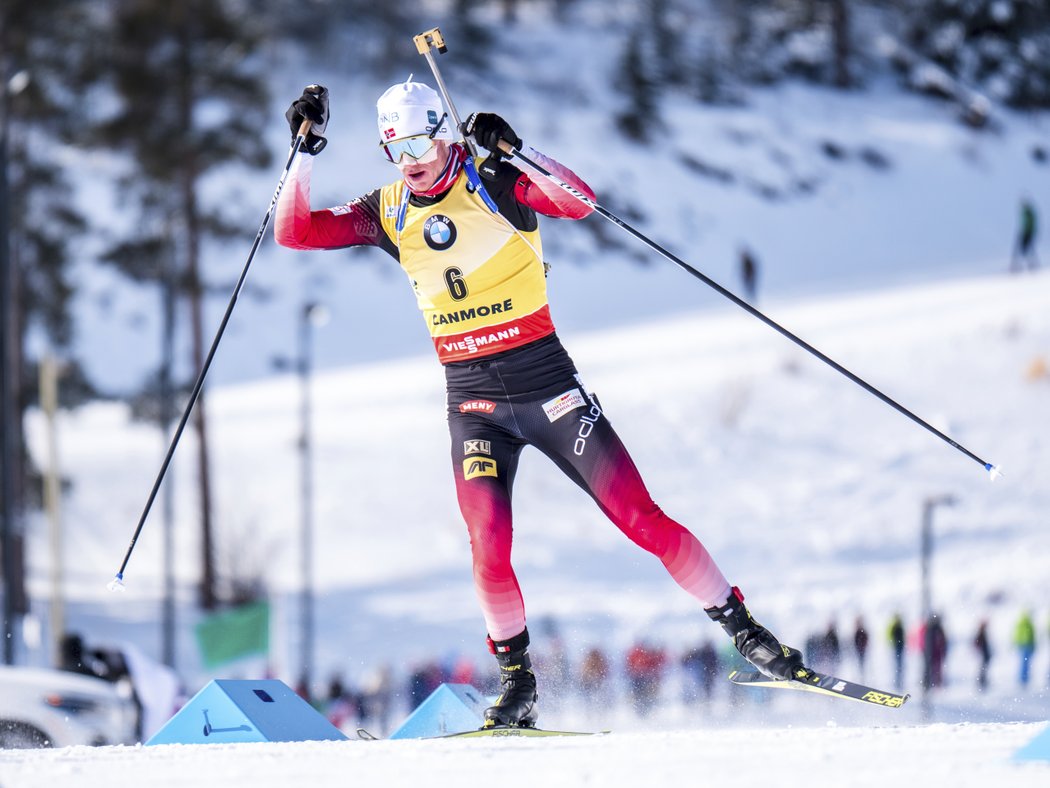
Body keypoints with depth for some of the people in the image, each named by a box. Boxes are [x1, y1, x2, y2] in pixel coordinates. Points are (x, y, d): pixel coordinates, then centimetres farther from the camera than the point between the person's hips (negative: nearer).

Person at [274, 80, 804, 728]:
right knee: (488, 548, -12)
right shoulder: (389, 214, 4)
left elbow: (580, 201, -25)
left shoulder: (496, 185, -9)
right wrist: (308, 151, -9)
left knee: (640, 518, -5)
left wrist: (514, 151, -37)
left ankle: (744, 630, 4)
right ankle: (518, 685, 3)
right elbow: (295, 232, 1)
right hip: (473, 402, 3)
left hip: (547, 384, -3)